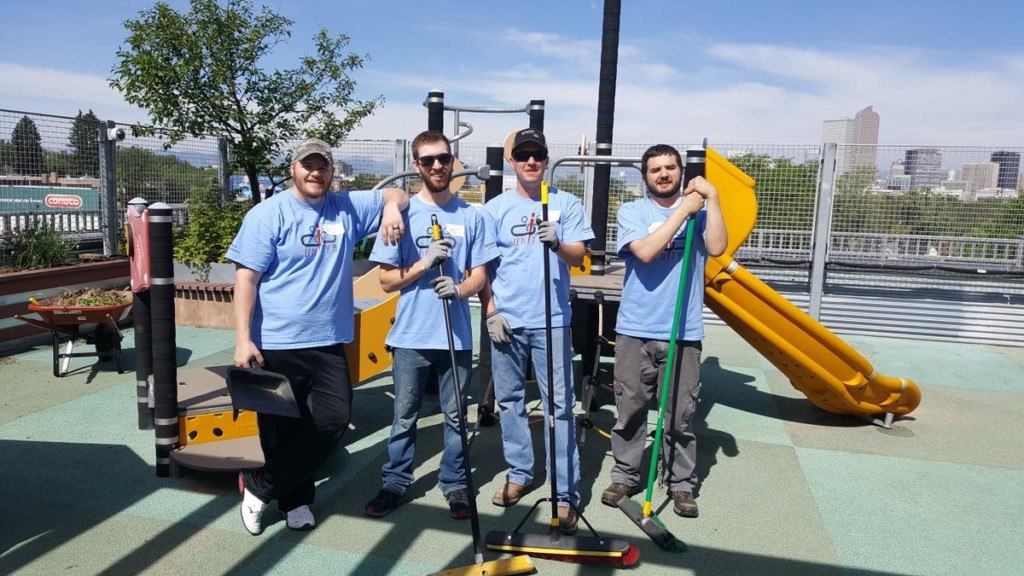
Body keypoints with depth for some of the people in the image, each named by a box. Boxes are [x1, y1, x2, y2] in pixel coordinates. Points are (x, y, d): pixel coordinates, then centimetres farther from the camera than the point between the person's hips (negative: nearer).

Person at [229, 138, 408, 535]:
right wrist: (243, 338, -14)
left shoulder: (347, 208, 9)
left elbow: (396, 195, 20)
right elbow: (246, 278, -7)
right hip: (276, 344, -4)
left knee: (335, 419, -2)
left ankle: (259, 485, 15)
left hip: (329, 343, 4)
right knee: (283, 429, 4)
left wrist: (391, 207, -5)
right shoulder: (268, 214, -4)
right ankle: (294, 499, 28)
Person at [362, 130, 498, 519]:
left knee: (455, 415, 11)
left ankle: (454, 484, 26)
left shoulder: (470, 215, 3)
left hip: (457, 336, 1)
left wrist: (459, 289, -17)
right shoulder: (402, 213, -1)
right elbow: (387, 281, -2)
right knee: (404, 416, 10)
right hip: (411, 335, -1)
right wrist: (425, 263, -18)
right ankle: (394, 483, 26)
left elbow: (480, 274, 5)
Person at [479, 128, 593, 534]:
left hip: (551, 320, -2)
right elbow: (482, 267, 7)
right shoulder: (495, 209, 7)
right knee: (509, 400, 11)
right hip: (506, 320, 2)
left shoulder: (566, 204, 5)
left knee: (560, 405, -3)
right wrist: (490, 312, -2)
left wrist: (557, 244, -24)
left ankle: (566, 493, 3)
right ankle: (519, 474, 28)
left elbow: (579, 257, -3)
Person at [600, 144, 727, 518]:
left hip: (684, 333, 1)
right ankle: (624, 477, 24)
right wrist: (684, 209, -11)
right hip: (635, 331, 0)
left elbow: (716, 247, -11)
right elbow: (645, 251, -15)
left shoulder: (699, 209, 7)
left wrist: (711, 197, -11)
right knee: (630, 410, 9)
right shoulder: (632, 211, 3)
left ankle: (681, 484, 22)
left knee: (681, 415, 8)